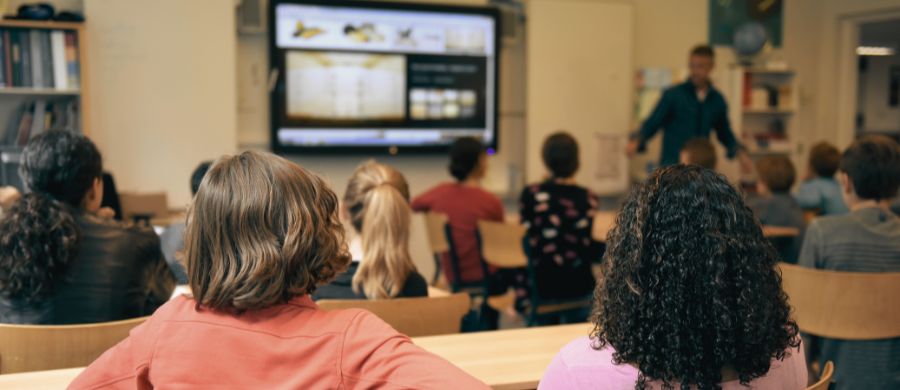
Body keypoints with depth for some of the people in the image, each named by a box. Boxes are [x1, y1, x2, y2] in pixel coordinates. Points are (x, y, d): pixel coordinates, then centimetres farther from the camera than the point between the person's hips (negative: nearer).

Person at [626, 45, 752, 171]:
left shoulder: (717, 100, 8)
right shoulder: (673, 95, -3)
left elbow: (725, 133, 20)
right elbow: (652, 124, -5)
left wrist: (740, 152, 6)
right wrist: (636, 141, -24)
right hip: (672, 165, -4)